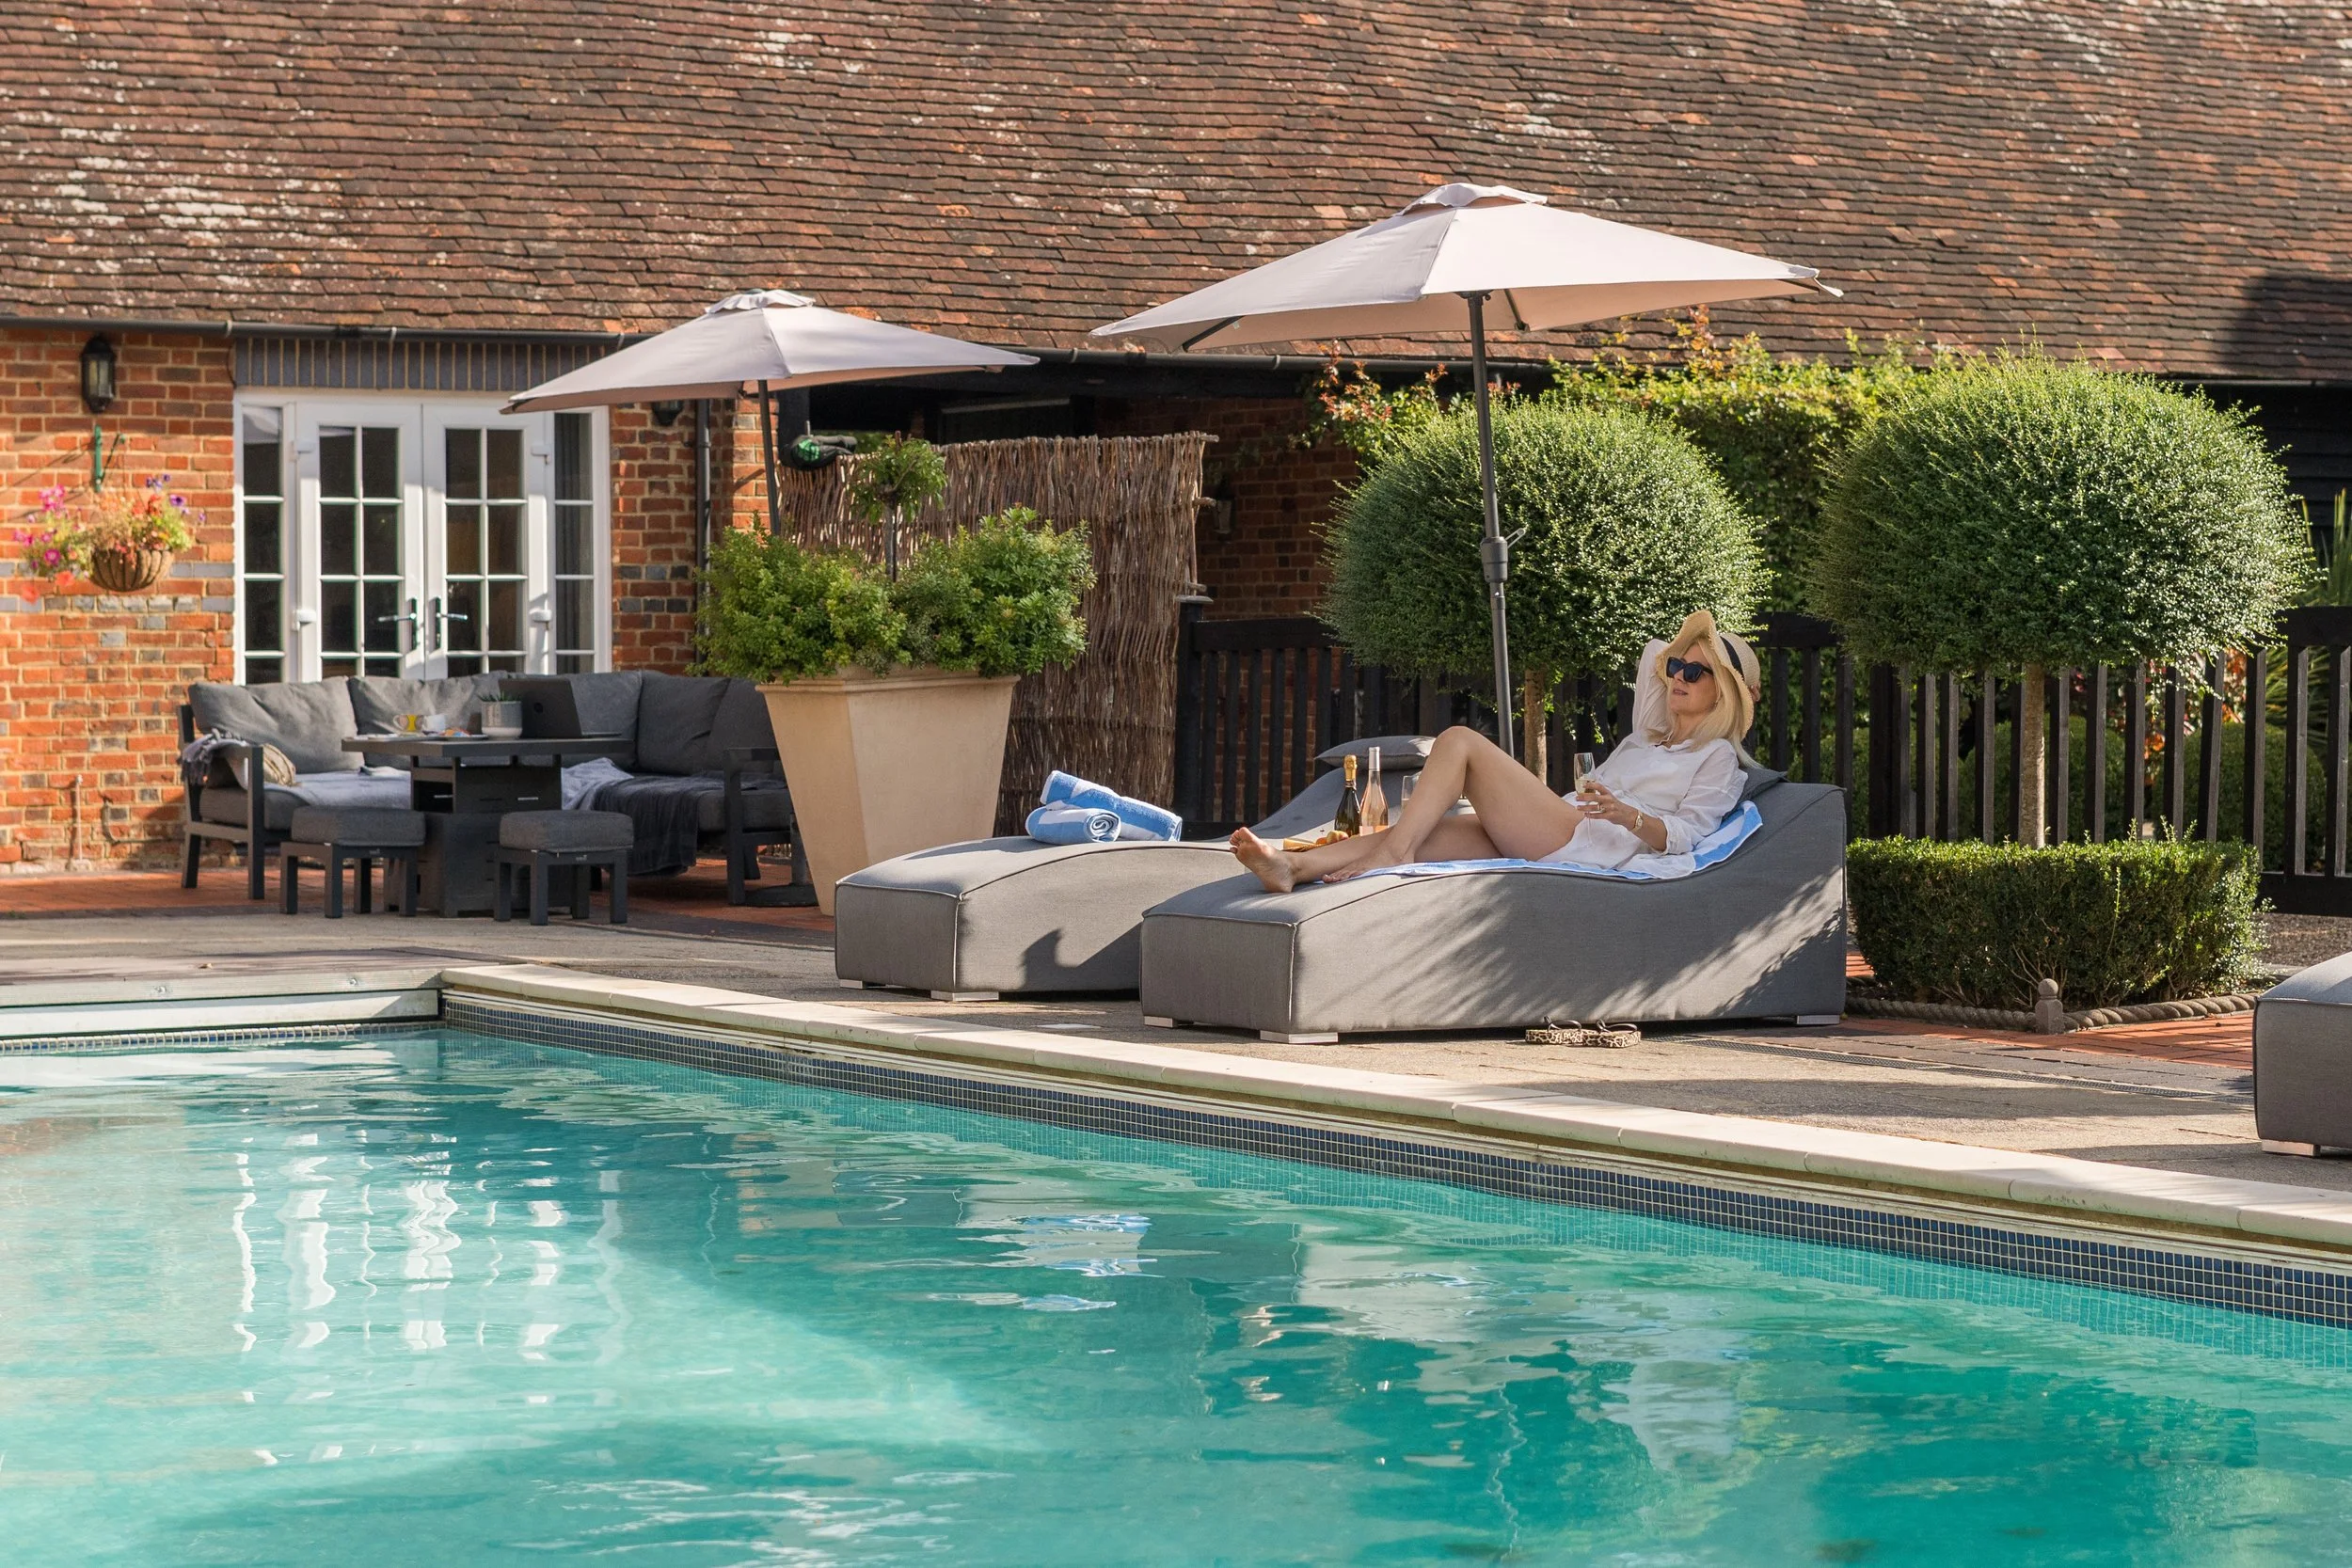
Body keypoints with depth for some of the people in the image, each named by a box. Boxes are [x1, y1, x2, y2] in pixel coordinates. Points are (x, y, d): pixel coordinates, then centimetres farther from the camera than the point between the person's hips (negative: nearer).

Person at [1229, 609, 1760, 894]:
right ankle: (1292, 865, -38)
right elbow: (1655, 655, 46)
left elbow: (1685, 833, -5)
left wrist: (1628, 815, -20)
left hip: (1586, 843, -8)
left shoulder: (1718, 759, 12)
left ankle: (1390, 854, -30)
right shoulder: (1648, 738, 35)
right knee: (1425, 833, -18)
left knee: (1461, 741, -17)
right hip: (1541, 848, 8)